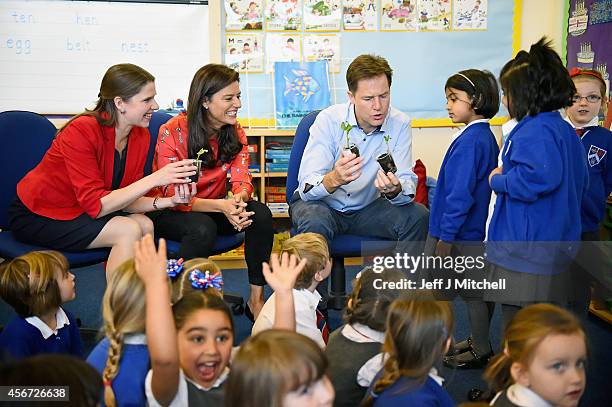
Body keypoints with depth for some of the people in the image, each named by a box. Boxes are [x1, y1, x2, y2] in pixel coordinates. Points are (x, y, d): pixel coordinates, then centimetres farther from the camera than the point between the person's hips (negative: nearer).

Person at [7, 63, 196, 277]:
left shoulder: (141, 136, -6)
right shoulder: (81, 131, -26)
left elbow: (124, 199, -4)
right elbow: (95, 205, -29)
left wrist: (166, 201, -22)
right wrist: (154, 179, -33)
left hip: (80, 210, 7)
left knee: (145, 224, -16)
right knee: (128, 230, -23)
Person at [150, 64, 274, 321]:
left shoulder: (235, 132, -1)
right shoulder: (172, 132, -18)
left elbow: (242, 181, -10)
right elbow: (173, 196, -22)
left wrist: (239, 199, -36)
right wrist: (221, 207, -38)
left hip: (213, 209, 5)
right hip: (169, 213, -5)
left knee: (261, 214, -23)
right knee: (203, 228, -38)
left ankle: (256, 299, -14)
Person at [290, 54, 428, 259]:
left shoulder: (400, 124, -11)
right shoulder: (328, 119, -19)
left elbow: (408, 182, -15)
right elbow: (307, 187, -26)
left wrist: (395, 190, -40)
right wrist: (334, 180, -48)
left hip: (368, 207, 3)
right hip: (323, 203, -3)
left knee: (418, 217, -18)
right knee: (315, 221, -34)